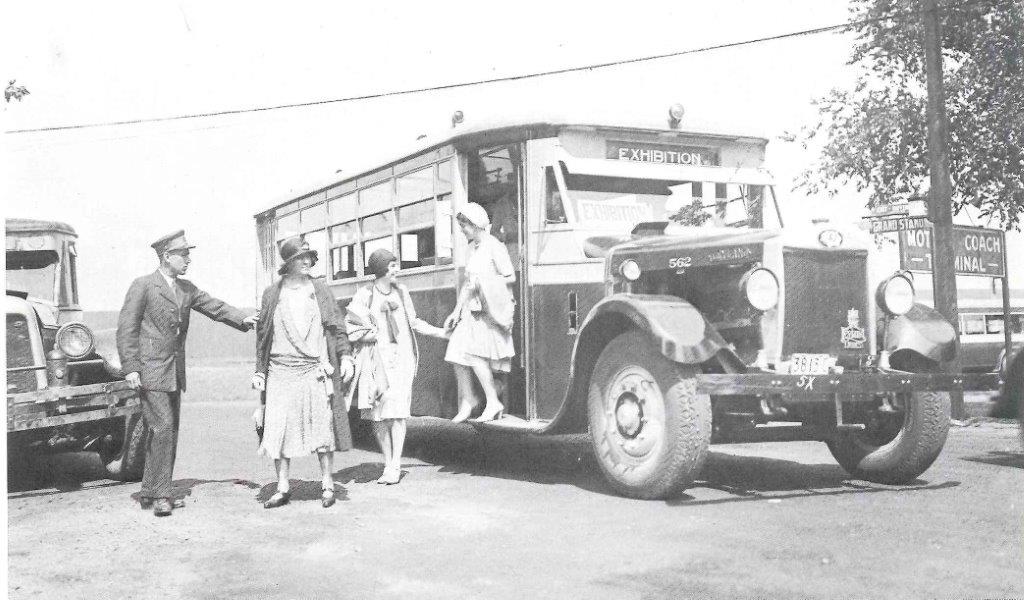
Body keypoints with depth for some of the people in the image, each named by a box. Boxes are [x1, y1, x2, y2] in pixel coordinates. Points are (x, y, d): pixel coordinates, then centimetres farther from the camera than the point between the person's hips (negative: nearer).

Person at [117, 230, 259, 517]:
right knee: (162, 428, -12)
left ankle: (150, 493, 18)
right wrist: (130, 368, -14)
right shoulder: (143, 286, -6)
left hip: (175, 373, 7)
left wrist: (242, 319, -7)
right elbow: (126, 328, -8)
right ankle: (160, 494, -5)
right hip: (150, 370, -7)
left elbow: (215, 307, 11)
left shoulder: (187, 289, 14)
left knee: (169, 431, 9)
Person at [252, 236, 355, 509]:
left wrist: (345, 356, -6)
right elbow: (262, 335, 10)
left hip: (315, 370, 0)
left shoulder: (320, 290, 7)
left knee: (322, 428, 1)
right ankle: (282, 488, 10)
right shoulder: (272, 294, 7)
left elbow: (337, 327, 6)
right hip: (280, 371, 1)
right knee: (278, 429, 0)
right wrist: (259, 371, 7)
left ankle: (327, 485, 12)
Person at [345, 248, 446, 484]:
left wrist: (441, 332, 17)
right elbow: (350, 327, -6)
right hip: (375, 358, -1)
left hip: (401, 357, 1)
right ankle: (387, 463, 14)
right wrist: (376, 333, -9)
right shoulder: (364, 294, -3)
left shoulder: (400, 291, 9)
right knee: (377, 415, 2)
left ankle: (395, 466, -4)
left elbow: (413, 322, 19)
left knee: (397, 412, -8)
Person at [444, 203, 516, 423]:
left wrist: (482, 283, -16)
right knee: (457, 355, 1)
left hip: (490, 309, -8)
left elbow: (511, 277, -10)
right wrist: (456, 311, 15)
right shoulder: (472, 248, 16)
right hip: (471, 309, 8)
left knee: (474, 354, -14)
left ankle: (493, 402, -4)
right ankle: (467, 399, 15)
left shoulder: (494, 246, -8)